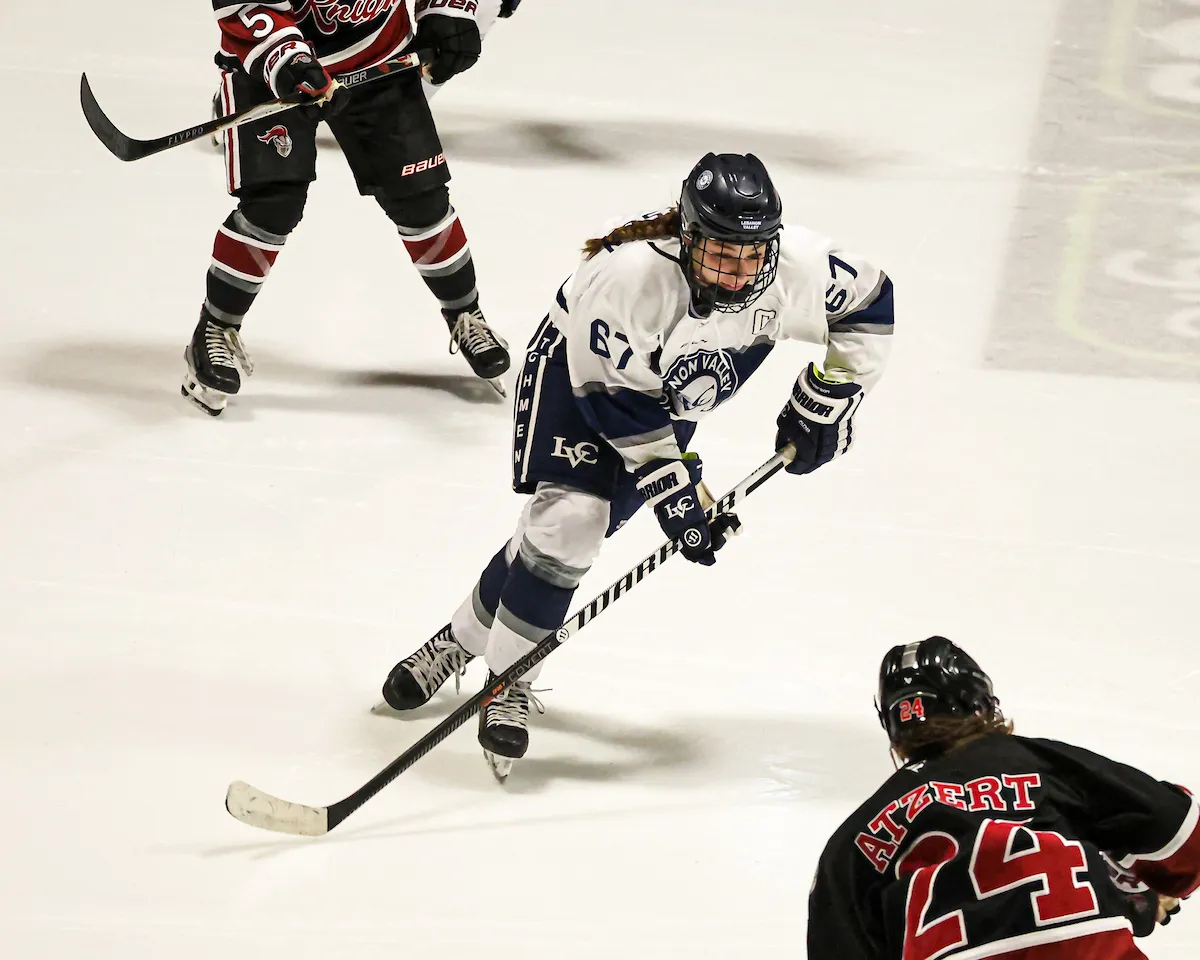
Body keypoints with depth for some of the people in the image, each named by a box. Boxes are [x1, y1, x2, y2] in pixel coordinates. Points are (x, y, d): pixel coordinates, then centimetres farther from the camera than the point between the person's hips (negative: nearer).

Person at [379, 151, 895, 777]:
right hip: (576, 373, -4)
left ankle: (468, 638, 20)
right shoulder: (627, 278, -39)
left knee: (574, 535, -1)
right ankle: (508, 683, -6)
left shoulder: (800, 268, -28)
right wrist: (674, 494, -26)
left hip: (672, 396, 5)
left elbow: (869, 304, -8)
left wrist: (821, 403, -7)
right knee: (567, 519, -22)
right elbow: (617, 401, -30)